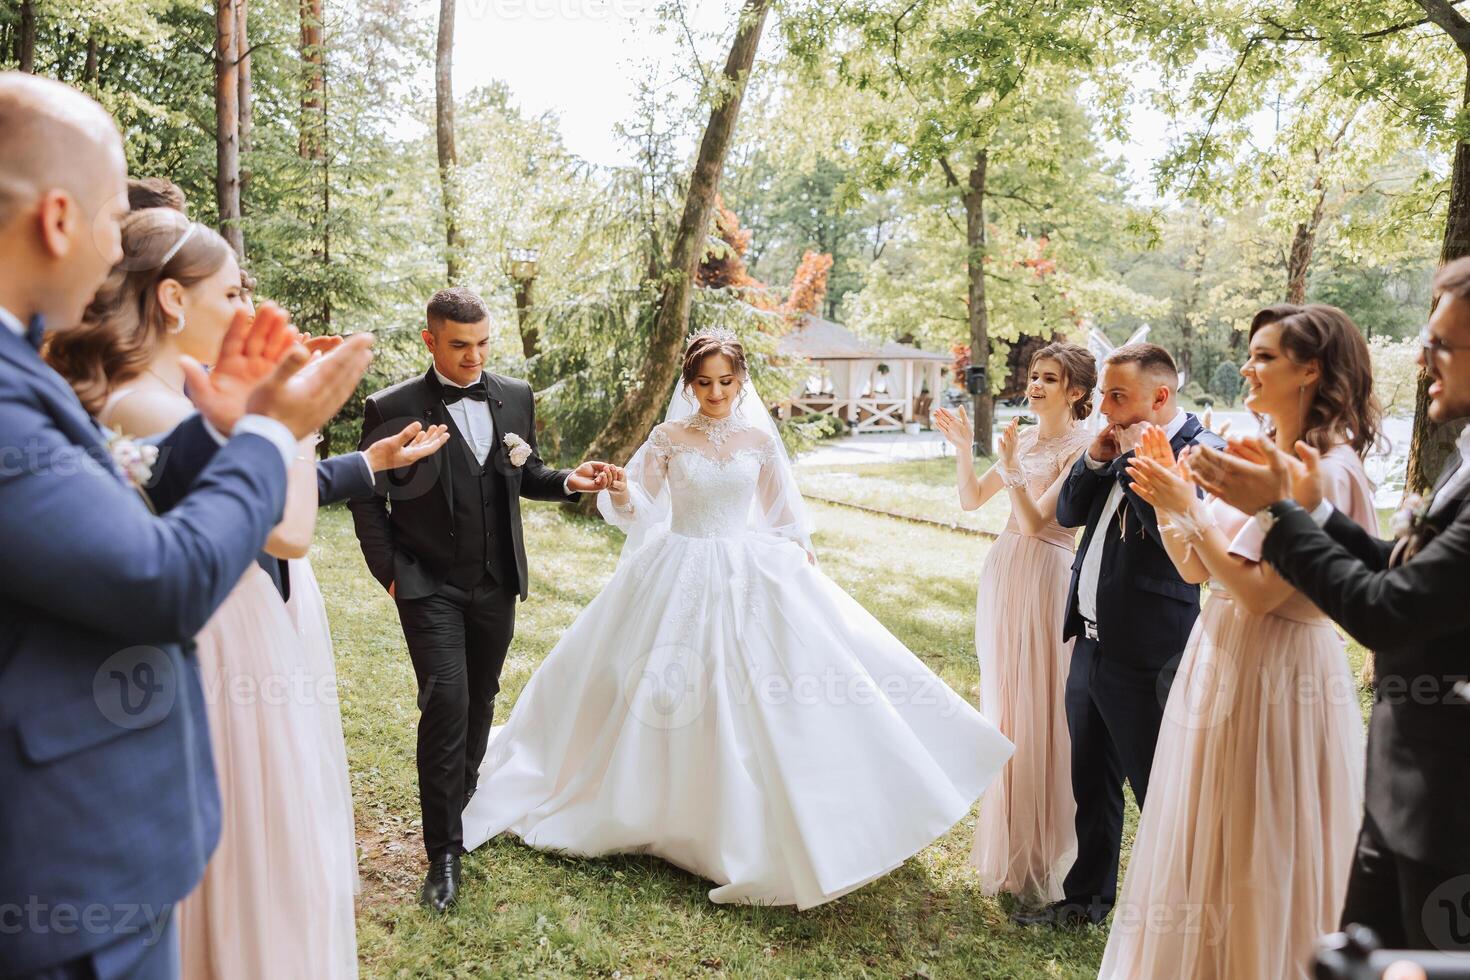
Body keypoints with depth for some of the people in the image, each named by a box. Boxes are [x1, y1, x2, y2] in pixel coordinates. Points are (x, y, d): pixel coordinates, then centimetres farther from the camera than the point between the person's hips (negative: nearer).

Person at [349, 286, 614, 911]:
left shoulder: (515, 397, 2)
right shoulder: (393, 408, -10)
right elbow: (368, 499, -3)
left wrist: (568, 480, -7)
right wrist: (391, 572, -8)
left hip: (497, 584, 5)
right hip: (429, 585, -4)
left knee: (481, 701, 17)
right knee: (446, 701, -13)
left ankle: (461, 804, 40)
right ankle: (444, 850, 1)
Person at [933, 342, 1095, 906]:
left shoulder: (1080, 449, -11)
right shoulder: (1024, 439, 10)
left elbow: (1035, 521, -18)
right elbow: (972, 500, 12)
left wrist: (1013, 467, -27)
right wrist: (963, 449, 0)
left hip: (1045, 580, -7)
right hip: (1003, 574, 8)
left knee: (1039, 711, 0)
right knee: (1002, 705, 15)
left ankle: (1040, 857, 17)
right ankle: (1007, 834, 33)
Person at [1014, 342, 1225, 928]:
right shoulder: (1121, 449, 9)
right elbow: (1067, 515, 12)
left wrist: (1135, 458, -20)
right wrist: (1095, 460, -3)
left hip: (1145, 661, -8)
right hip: (1091, 647, 9)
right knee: (1091, 786, 21)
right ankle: (1088, 897, 38)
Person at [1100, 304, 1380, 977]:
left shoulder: (1328, 472, -17)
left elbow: (1258, 593, -23)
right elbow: (1194, 569, 8)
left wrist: (1189, 507, -19)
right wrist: (1167, 502, -5)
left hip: (1277, 671, -8)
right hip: (1221, 659, 9)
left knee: (1259, 857, 7)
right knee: (1209, 842, 20)